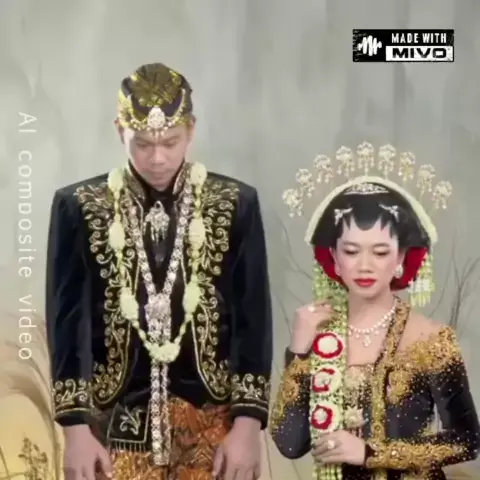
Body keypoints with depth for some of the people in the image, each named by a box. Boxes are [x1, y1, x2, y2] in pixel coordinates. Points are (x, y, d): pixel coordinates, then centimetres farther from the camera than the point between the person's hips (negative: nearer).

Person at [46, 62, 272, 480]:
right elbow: (67, 320, 0)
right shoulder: (80, 207, 0)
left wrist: (248, 422, -4)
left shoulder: (235, 204, 0)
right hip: (118, 423, 0)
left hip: (213, 421, 0)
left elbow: (254, 318, 1)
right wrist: (75, 426, -5)